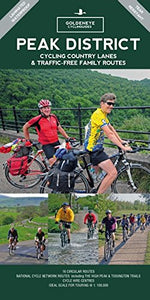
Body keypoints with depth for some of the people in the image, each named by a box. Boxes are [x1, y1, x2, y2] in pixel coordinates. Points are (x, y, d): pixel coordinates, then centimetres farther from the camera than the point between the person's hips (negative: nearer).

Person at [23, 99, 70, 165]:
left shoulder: (53, 117, 4)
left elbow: (60, 128, 14)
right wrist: (28, 140, 2)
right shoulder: (38, 119, -11)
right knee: (53, 162, -20)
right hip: (47, 145, -5)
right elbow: (25, 127, -1)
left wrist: (68, 138, 6)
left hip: (56, 143, 5)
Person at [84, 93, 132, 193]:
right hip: (94, 149, -11)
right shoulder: (98, 114, -20)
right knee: (113, 173, -17)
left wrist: (121, 141, 17)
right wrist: (123, 147, -25)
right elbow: (109, 134, -25)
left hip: (96, 148, 11)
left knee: (95, 171, 30)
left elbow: (111, 128, 22)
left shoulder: (103, 114, 12)